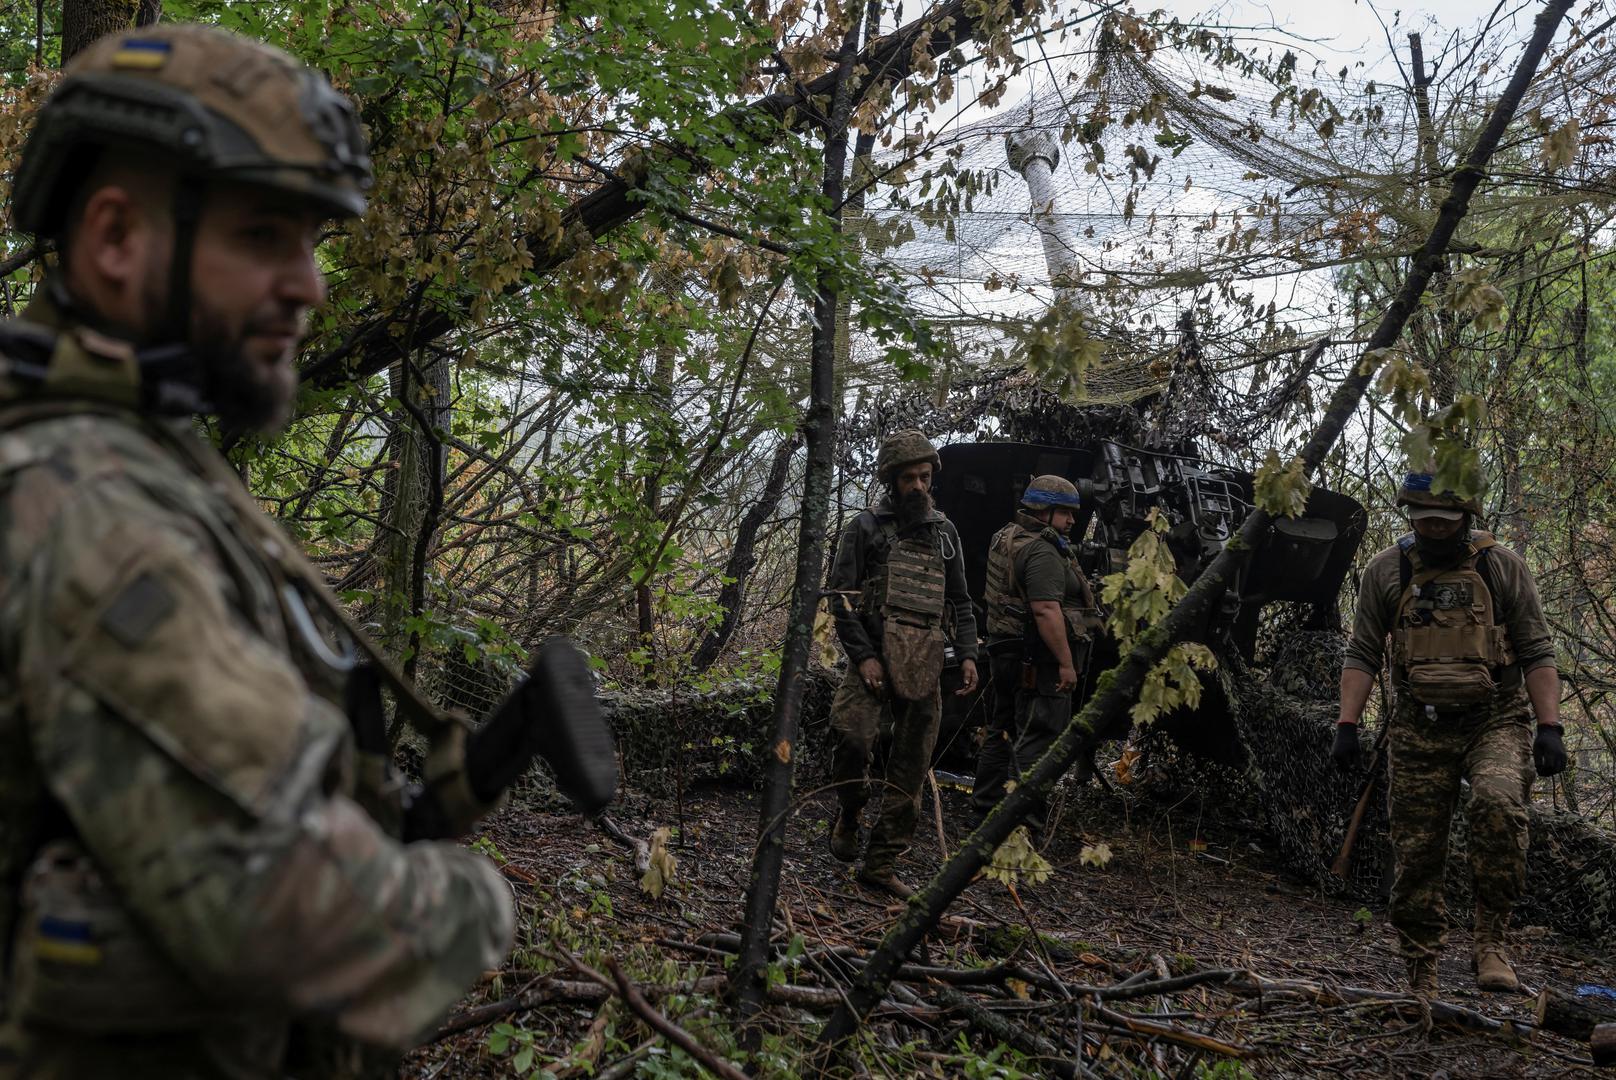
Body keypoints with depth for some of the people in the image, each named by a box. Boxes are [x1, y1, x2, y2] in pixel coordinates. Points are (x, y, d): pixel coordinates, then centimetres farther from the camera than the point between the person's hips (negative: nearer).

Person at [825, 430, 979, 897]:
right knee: (852, 736, -26)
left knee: (911, 768, 3)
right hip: (875, 654, -4)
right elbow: (841, 597, -2)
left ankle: (881, 863, 12)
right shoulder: (865, 527, 3)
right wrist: (864, 657, -13)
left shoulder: (944, 533, 17)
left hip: (925, 665, 4)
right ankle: (849, 815, 3)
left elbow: (960, 602, 19)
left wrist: (967, 655, 4)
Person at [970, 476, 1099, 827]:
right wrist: (1066, 663, -25)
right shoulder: (1040, 552, -18)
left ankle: (986, 803, 27)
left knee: (1003, 731, 18)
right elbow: (1046, 611, -26)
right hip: (1039, 662, -10)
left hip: (1006, 652, 10)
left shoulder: (1005, 538, 15)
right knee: (1037, 737, -8)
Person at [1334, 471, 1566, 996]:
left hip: (1495, 721, -1)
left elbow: (1537, 653, 2)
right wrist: (1347, 725, -3)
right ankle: (1421, 982, 11)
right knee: (1415, 858, 0)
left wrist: (1550, 727, -8)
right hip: (1418, 730, 2)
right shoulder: (1384, 572, 5)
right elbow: (1362, 655, 7)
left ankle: (1491, 942, -19)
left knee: (1497, 805, -31)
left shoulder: (1503, 567, 2)